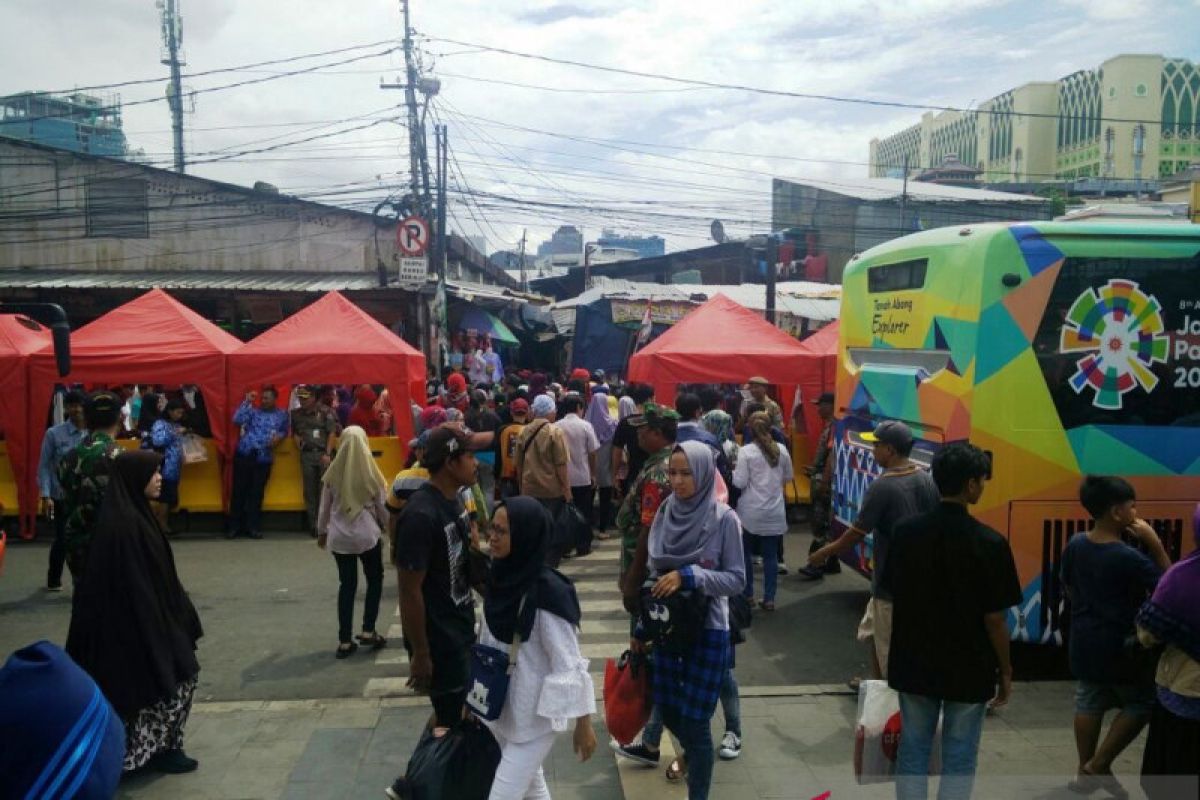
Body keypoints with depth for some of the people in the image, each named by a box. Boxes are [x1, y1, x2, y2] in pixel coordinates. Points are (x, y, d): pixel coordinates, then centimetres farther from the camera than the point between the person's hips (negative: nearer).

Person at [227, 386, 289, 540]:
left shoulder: (282, 415, 11)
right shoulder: (253, 410, 6)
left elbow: (284, 431, 21)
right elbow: (237, 420, -8)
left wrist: (279, 437, -1)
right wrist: (246, 402, -9)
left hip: (264, 457, 1)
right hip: (244, 454, -1)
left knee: (257, 492, 5)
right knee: (239, 490, 2)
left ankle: (251, 526, 13)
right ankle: (233, 526, 11)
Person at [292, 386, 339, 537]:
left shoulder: (325, 412, -1)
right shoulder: (296, 414, 11)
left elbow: (332, 433, -3)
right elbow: (294, 432, 23)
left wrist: (327, 454, -9)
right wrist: (298, 442, 3)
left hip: (323, 453, -3)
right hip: (307, 454, 3)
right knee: (309, 490, 4)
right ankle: (313, 525, 10)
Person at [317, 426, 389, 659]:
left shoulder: (333, 474, -3)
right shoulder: (370, 473, -8)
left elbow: (324, 507, 5)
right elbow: (382, 506, 1)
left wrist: (321, 532, 21)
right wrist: (390, 528, 18)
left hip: (339, 537, 2)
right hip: (367, 535, -2)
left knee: (347, 585, 11)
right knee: (375, 580, 17)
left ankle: (344, 641, 11)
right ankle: (368, 631, 11)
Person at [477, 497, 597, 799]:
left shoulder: (547, 593, -27)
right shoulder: (501, 577, -4)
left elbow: (569, 664, -22)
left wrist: (583, 724, -18)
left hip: (535, 715, -7)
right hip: (501, 708, 7)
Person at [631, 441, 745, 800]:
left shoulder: (724, 518, -14)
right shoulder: (666, 513, -1)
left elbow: (736, 579, -11)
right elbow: (653, 575, 8)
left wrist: (688, 575, -23)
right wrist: (641, 627, 12)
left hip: (707, 630, -5)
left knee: (695, 720, 0)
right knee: (667, 708, 18)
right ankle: (691, 753, 50)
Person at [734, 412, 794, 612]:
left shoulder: (746, 451, -11)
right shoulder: (782, 450, 1)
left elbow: (740, 483, -12)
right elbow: (788, 478, 14)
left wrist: (732, 472, 6)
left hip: (751, 511, -3)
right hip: (774, 511, 3)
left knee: (744, 552, 13)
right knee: (770, 555, 7)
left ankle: (747, 594, 19)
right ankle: (769, 599, 9)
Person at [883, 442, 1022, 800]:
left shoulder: (905, 531, -6)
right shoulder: (989, 543, -17)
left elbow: (895, 596, 2)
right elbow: (994, 619, -13)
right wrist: (1005, 670, 2)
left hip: (914, 662, 3)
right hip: (968, 668, -3)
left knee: (913, 750, 14)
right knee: (959, 757, 11)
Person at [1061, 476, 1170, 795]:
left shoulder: (1075, 544, -2)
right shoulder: (1128, 557, -23)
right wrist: (1155, 543, -15)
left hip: (1083, 641, 6)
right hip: (1118, 645, -6)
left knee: (1089, 703, 19)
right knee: (1142, 703, 14)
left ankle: (1086, 769, 29)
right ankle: (1097, 766, 14)